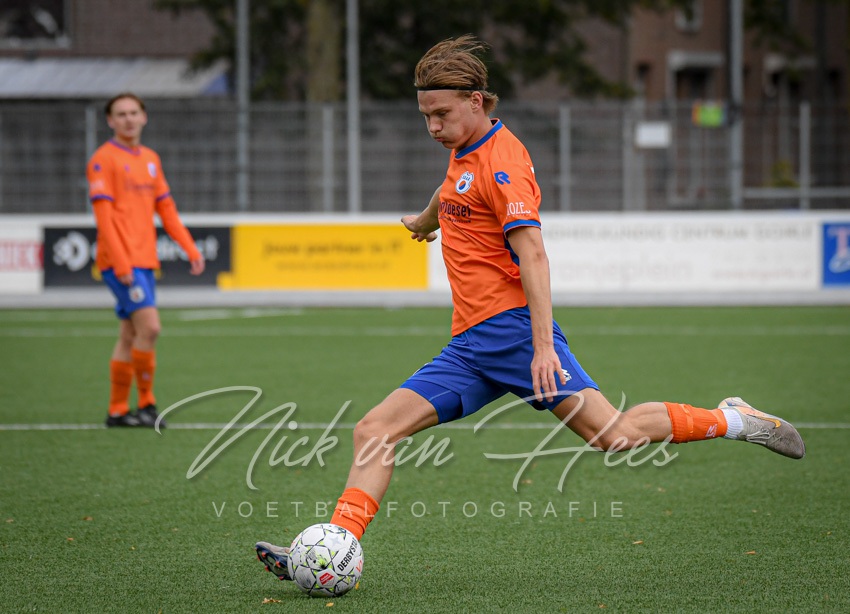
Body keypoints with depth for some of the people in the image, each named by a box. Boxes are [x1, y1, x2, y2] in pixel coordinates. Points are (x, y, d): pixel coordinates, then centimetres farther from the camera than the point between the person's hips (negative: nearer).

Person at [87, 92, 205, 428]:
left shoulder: (150, 159, 16)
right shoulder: (104, 159, -7)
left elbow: (166, 209, 19)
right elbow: (103, 214, -13)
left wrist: (190, 249, 10)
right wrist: (120, 262, -19)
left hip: (144, 260, 8)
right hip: (119, 261, -8)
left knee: (129, 336, 9)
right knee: (149, 327, -15)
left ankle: (118, 410, 14)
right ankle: (146, 403, -5)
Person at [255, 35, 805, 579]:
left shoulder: (501, 158, -10)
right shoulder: (465, 153, 17)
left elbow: (532, 252, -19)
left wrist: (544, 344, -27)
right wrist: (427, 220, 64)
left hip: (513, 328, -8)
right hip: (469, 346, 9)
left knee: (612, 435, -18)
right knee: (374, 431, -5)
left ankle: (732, 421, 1)